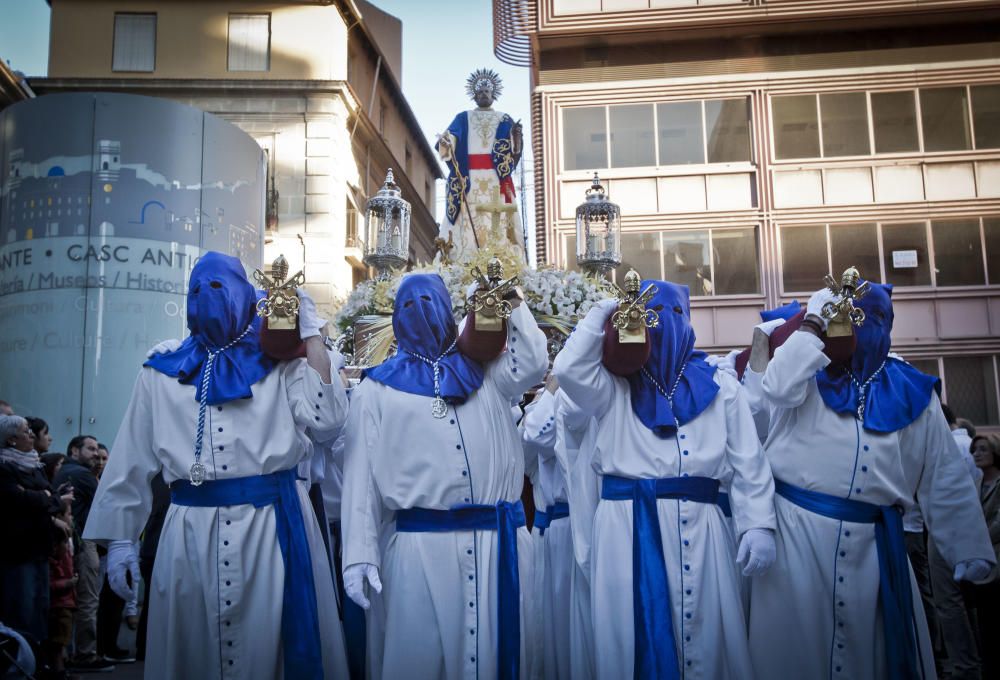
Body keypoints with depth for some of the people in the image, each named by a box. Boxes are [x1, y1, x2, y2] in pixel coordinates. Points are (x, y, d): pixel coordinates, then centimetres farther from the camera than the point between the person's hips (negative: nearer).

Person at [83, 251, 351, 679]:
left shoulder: (280, 367, 7)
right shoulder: (162, 375, 12)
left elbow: (325, 420, -8)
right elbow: (132, 461, 12)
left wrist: (311, 334, -3)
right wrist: (119, 539, 7)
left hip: (273, 524, -2)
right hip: (191, 532, 2)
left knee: (270, 645, 3)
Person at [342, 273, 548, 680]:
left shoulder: (483, 375, 17)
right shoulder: (379, 387, 9)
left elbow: (531, 365, -1)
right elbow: (362, 473, 3)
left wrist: (511, 303, 7)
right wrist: (360, 554, -5)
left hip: (498, 541, 2)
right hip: (420, 544, -2)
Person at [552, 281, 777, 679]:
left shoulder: (719, 386, 11)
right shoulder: (614, 387, 10)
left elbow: (748, 460, 7)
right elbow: (569, 370, -9)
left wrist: (758, 524, -4)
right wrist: (602, 313, 1)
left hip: (697, 526, 1)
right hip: (628, 529, -1)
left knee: (704, 638, 5)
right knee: (636, 637, 2)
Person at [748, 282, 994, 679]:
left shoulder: (911, 391, 7)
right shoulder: (810, 375, 5)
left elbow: (943, 479, 7)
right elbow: (778, 388, -20)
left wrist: (968, 550, 3)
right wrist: (813, 323, -13)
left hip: (873, 541, 2)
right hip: (799, 531, -1)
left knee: (871, 643, 10)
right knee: (799, 640, 4)